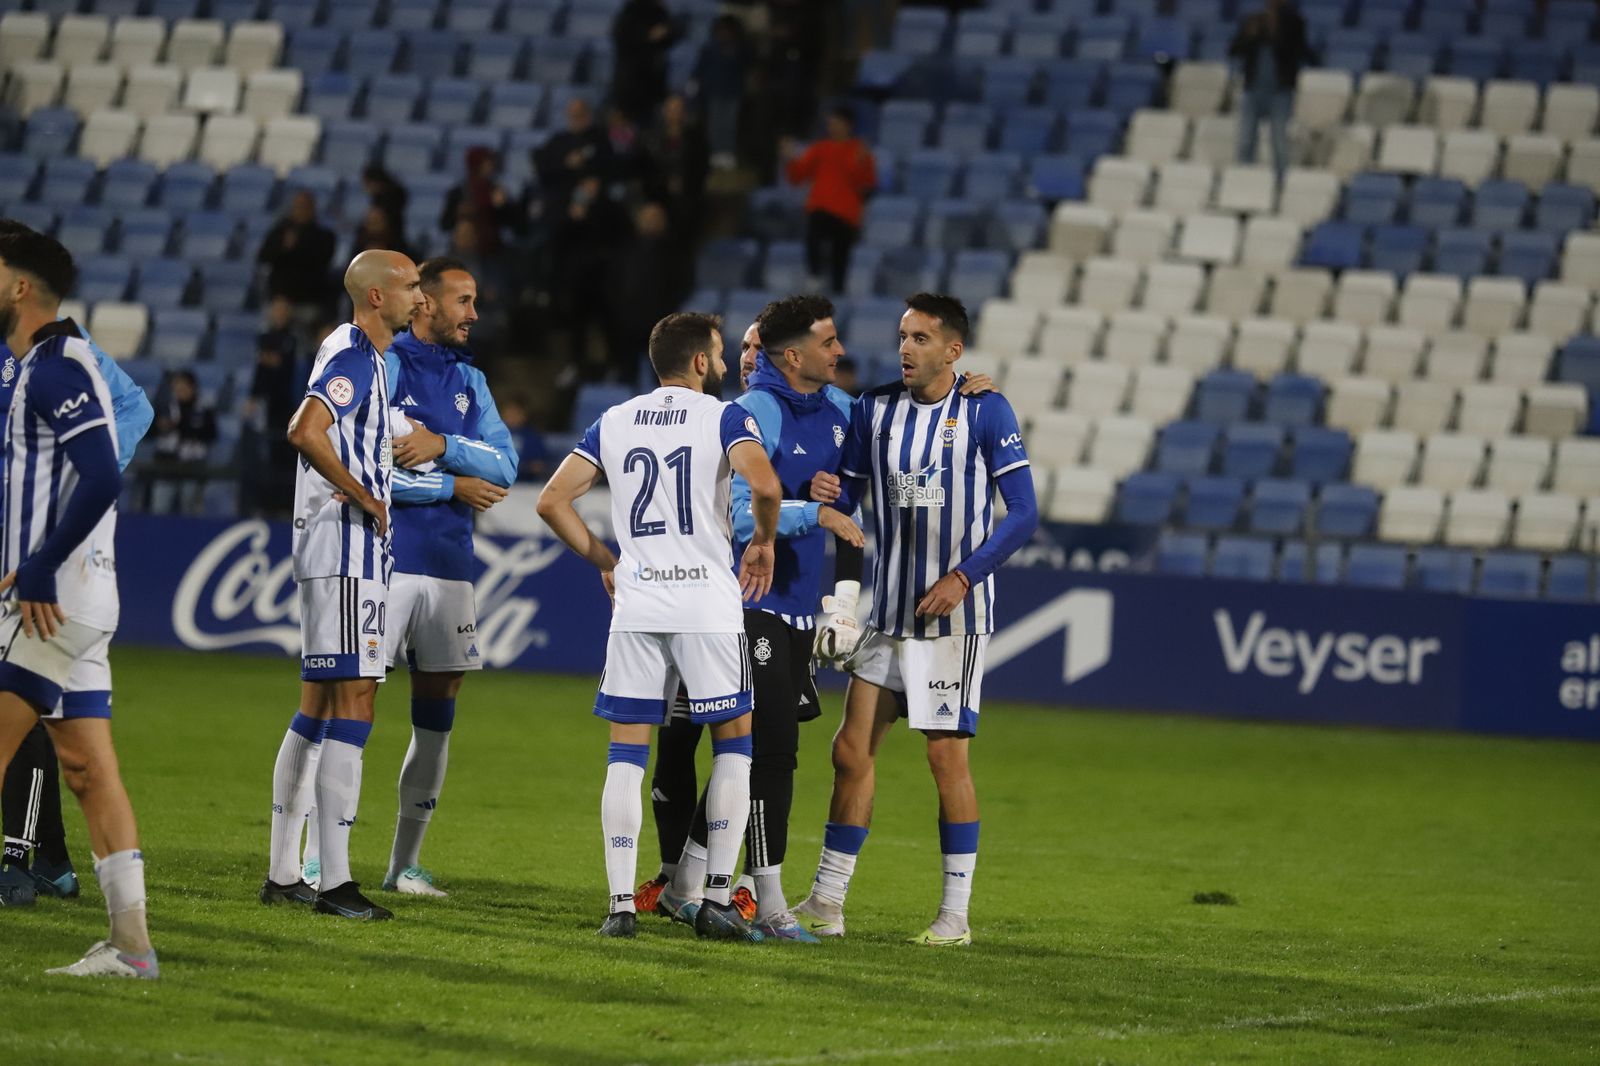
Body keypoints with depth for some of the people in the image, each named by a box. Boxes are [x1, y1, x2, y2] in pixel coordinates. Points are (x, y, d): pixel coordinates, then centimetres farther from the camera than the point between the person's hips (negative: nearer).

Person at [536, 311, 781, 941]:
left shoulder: (613, 423, 11)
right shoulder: (725, 418, -1)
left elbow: (553, 501, 9)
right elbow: (764, 485, -19)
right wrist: (763, 541, 0)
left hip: (635, 606, 3)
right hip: (708, 606, -3)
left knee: (626, 754, 6)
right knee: (733, 745, 10)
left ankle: (620, 904, 0)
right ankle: (717, 899, 2)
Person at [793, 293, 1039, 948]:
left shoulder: (985, 413, -7)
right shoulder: (873, 409, 5)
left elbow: (1023, 512, -8)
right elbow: (846, 493, 10)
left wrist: (964, 577, -18)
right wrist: (827, 495, -14)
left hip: (954, 614, -5)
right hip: (887, 611, 5)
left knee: (947, 754, -5)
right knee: (852, 750, 3)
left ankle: (955, 914, 2)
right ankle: (826, 904, 11)